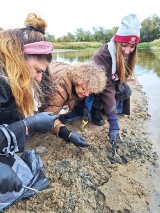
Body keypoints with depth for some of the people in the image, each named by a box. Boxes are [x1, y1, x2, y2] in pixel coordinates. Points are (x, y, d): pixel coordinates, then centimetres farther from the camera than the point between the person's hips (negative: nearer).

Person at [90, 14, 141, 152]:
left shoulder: (127, 55, -14)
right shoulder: (103, 56, -37)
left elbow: (122, 76, 3)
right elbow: (106, 89, -45)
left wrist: (120, 82, -21)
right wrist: (113, 122, -48)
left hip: (111, 82, 6)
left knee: (126, 90, -18)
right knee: (102, 92, -36)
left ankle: (102, 107, 3)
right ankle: (95, 110, -5)